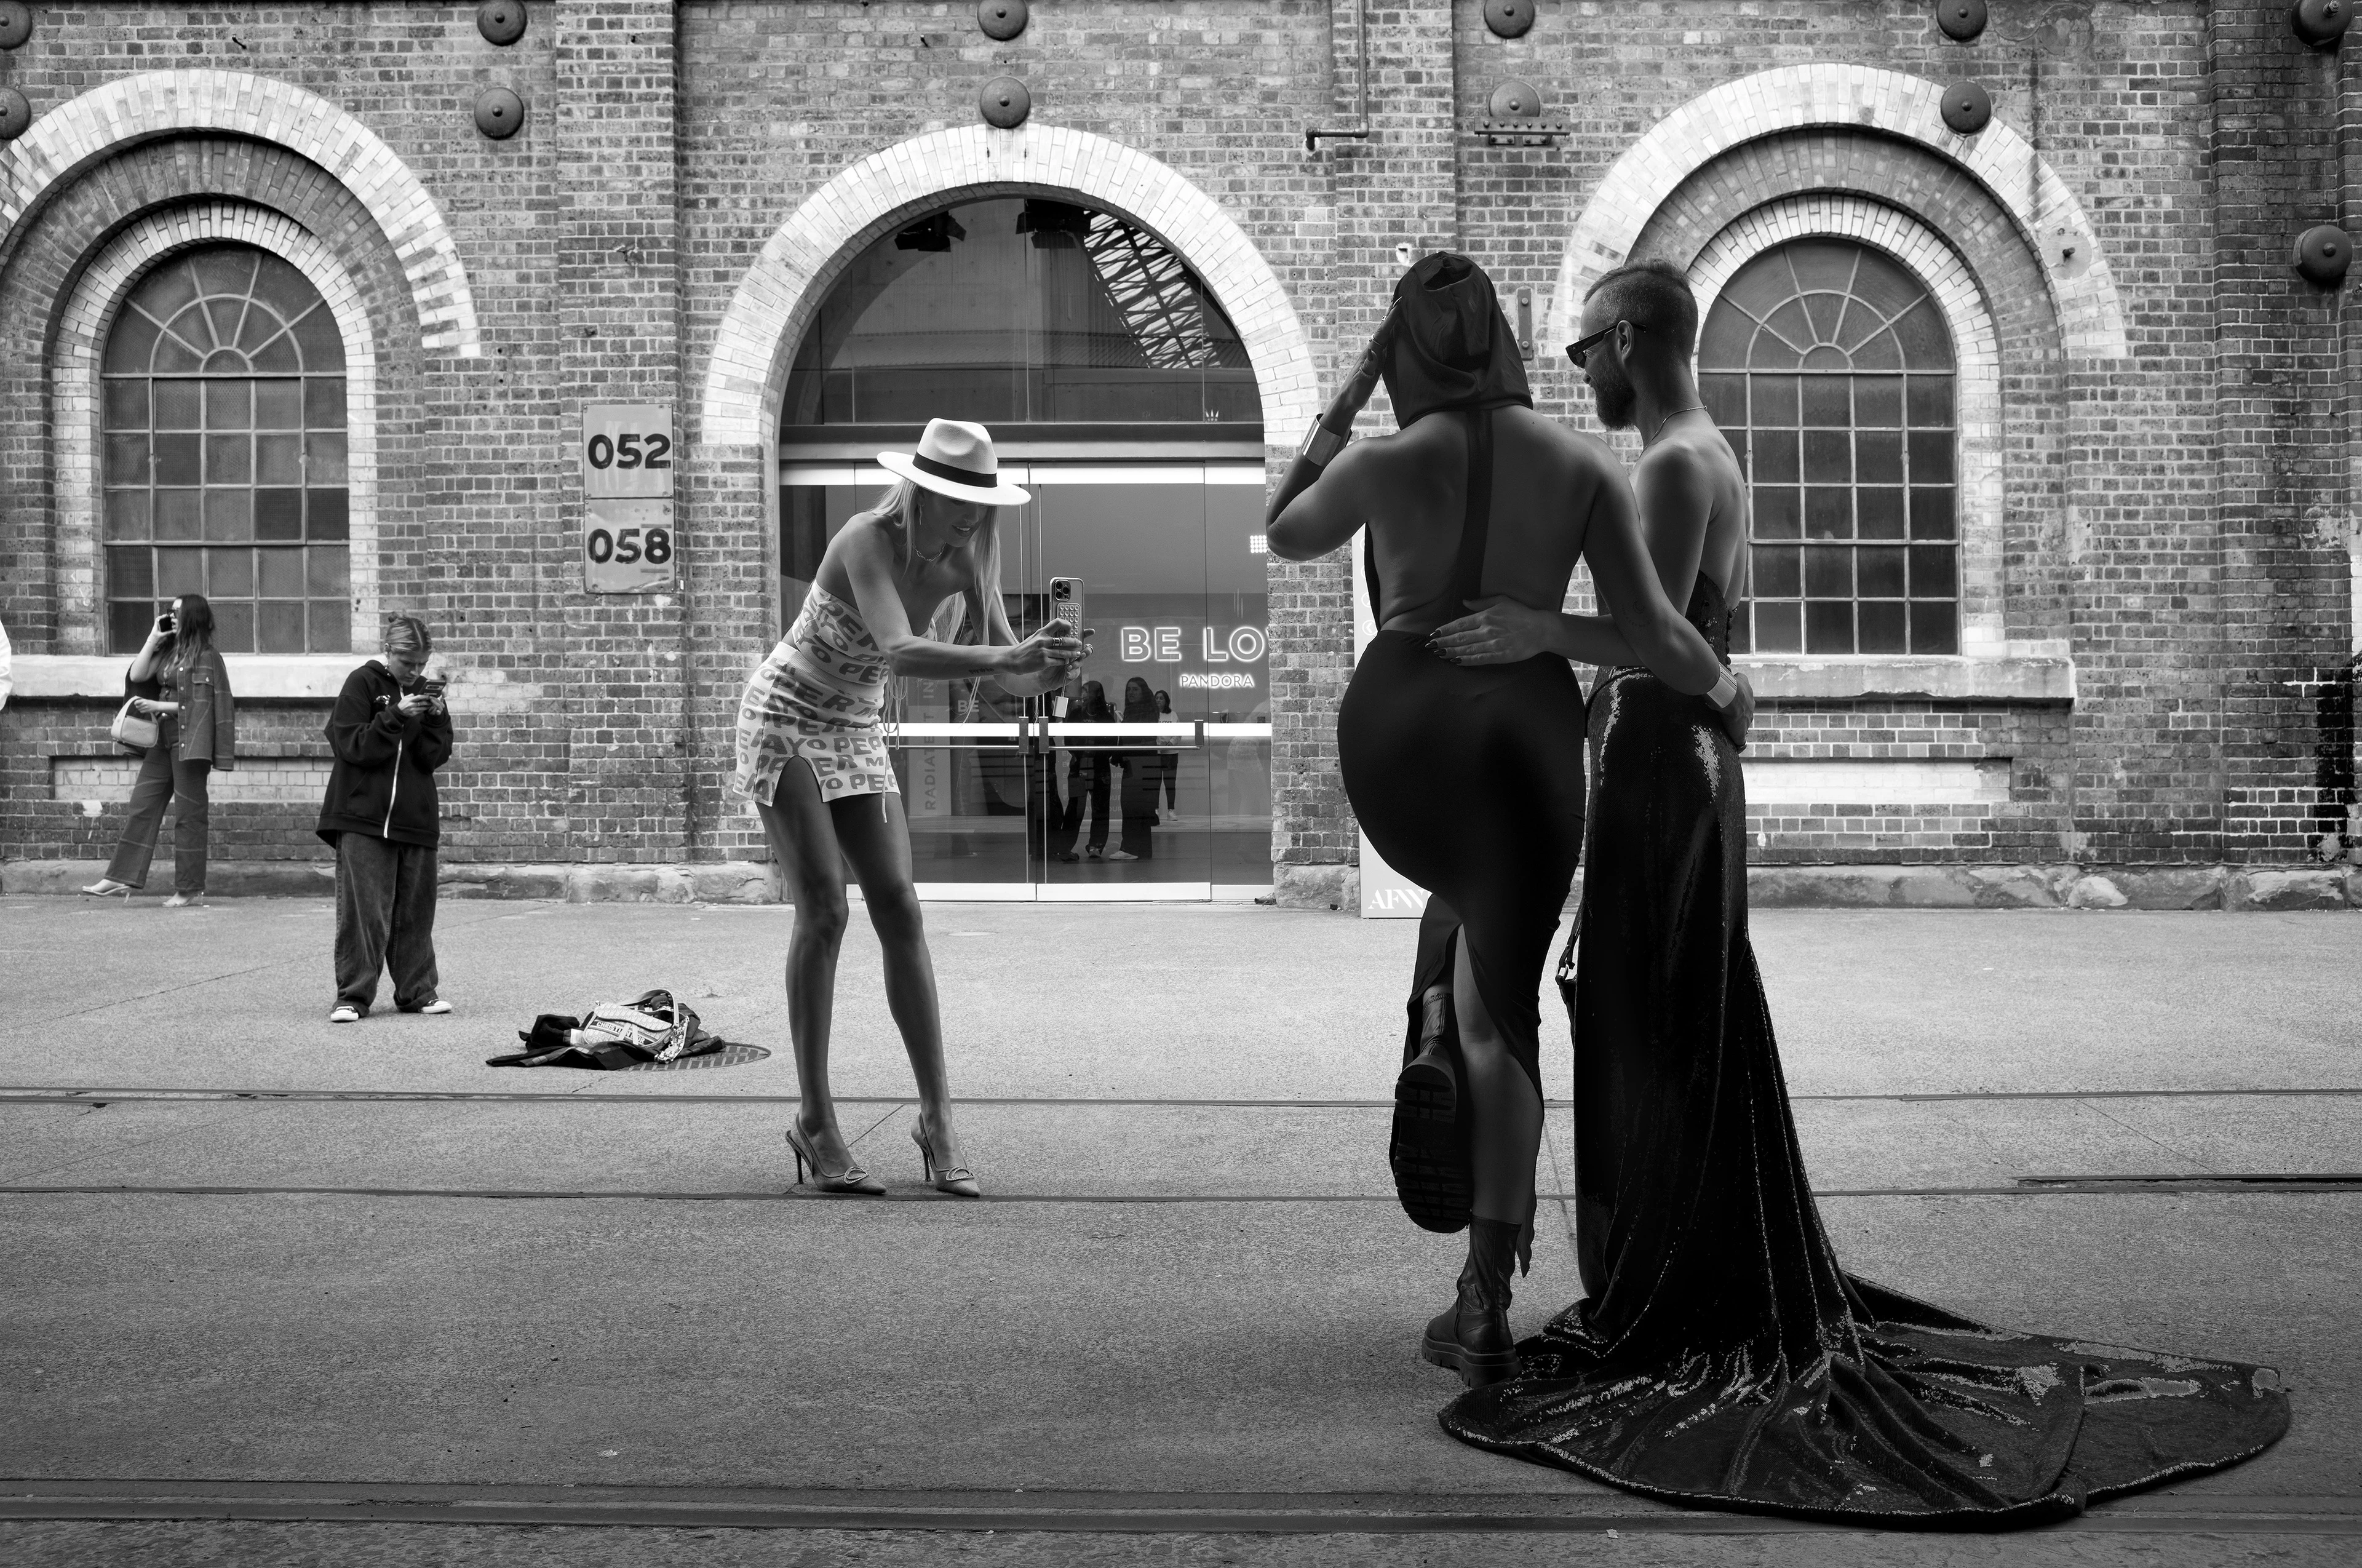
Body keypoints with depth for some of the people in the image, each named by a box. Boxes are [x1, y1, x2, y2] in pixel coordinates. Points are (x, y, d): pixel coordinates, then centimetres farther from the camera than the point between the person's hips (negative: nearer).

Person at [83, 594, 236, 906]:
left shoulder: (206, 656, -9)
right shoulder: (168, 651, 14)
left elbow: (201, 705, -13)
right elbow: (137, 676, 5)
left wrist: (159, 706, -14)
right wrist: (154, 637, 3)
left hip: (190, 742, -8)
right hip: (163, 740, 8)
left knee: (188, 813, -1)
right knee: (142, 805, 6)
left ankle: (189, 889, 6)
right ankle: (121, 878, 8)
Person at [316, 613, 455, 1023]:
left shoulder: (425, 689, 10)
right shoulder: (362, 683, -2)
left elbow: (435, 757, 4)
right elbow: (353, 746, -10)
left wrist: (436, 720, -13)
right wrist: (396, 716, -20)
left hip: (416, 818, 4)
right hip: (364, 819, -4)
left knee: (415, 911, 8)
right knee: (362, 909, -6)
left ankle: (418, 991, 16)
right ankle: (353, 996, 0)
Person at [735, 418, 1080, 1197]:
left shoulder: (968, 558, -10)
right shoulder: (868, 540, -28)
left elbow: (1008, 676, -12)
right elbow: (900, 653, -44)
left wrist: (1045, 670, -34)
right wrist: (1008, 657, -56)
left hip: (855, 733, 6)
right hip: (782, 721, -6)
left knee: (899, 909, -4)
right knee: (824, 908, -15)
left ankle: (937, 1116, -2)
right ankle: (815, 1120, -6)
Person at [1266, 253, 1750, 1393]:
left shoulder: (1388, 461, -6)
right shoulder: (1583, 463, 0)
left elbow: (1284, 536, 13)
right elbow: (1648, 629, -3)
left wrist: (1337, 411, 14)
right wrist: (1725, 690, 16)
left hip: (1401, 728, 0)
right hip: (1528, 729, 1)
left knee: (1463, 887, 37)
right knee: (1504, 1013, 7)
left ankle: (1429, 1043, 11)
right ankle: (1484, 1309, 4)